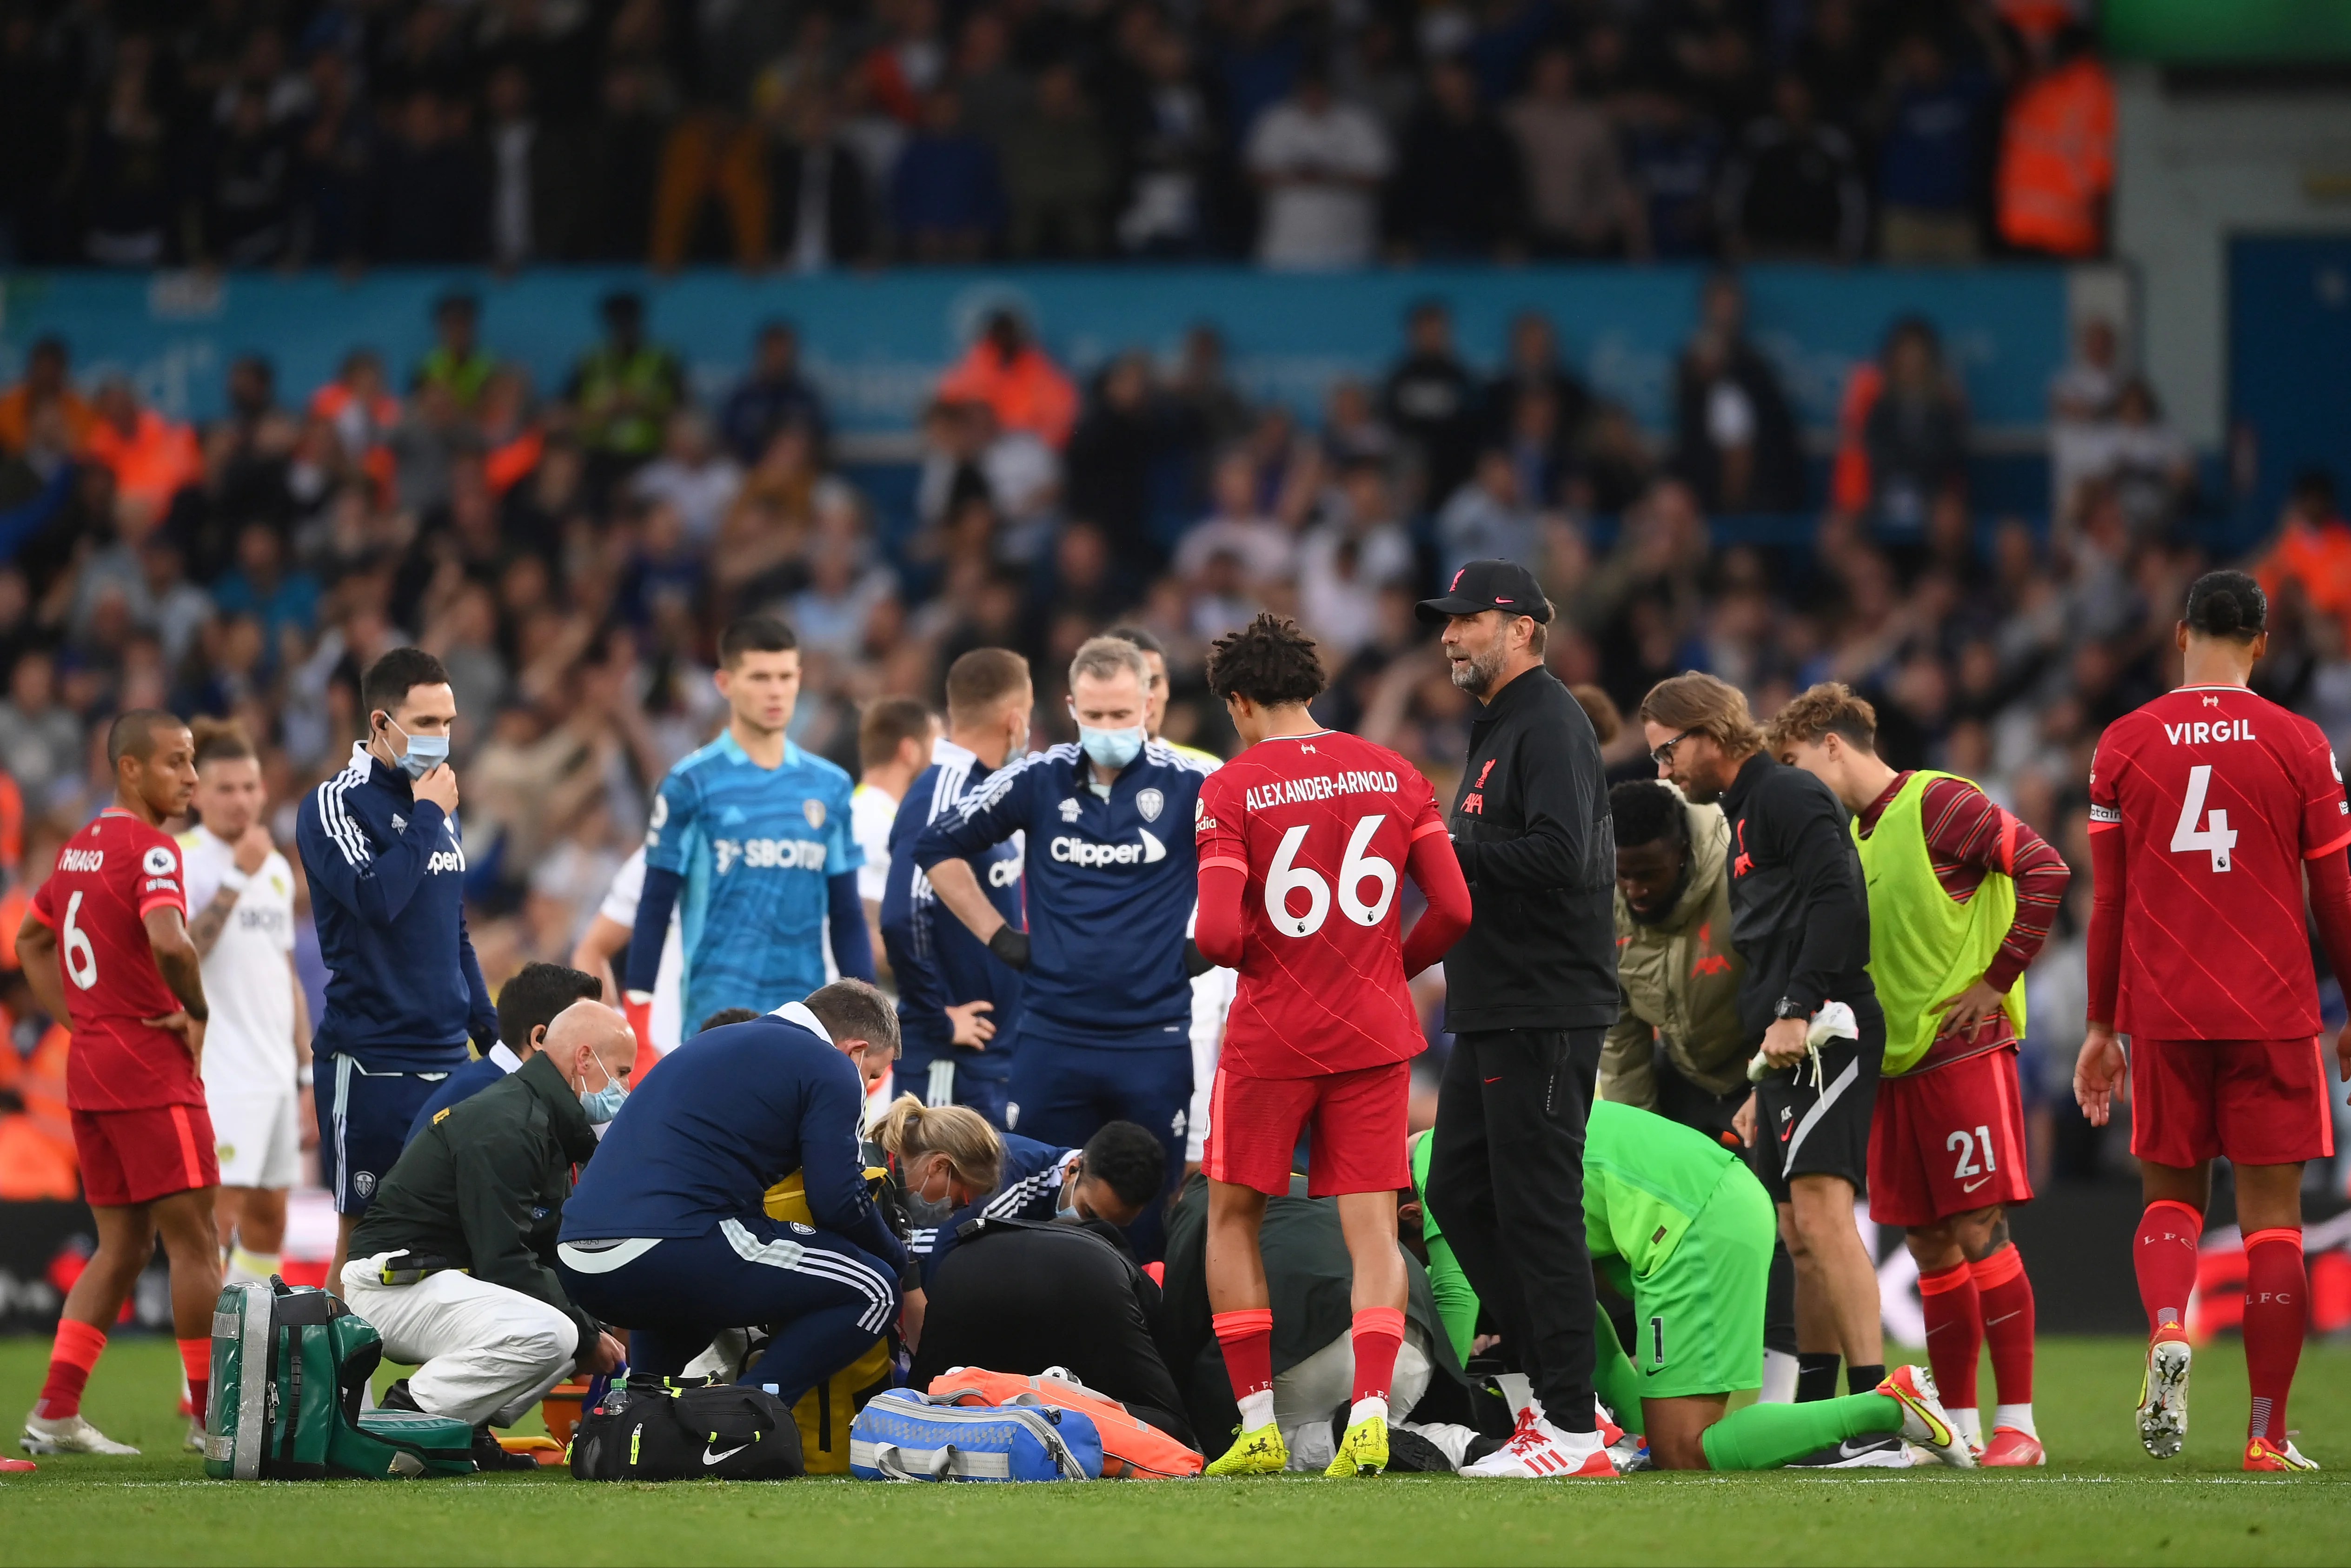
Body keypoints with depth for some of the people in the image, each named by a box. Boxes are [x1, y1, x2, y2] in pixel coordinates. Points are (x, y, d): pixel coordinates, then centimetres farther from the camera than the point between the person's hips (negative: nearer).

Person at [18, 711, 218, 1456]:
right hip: (152, 1073, -9)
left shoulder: (81, 845, 13)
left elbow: (31, 941, 25)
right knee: (194, 1241, -1)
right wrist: (196, 1013, -14)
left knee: (122, 1247, 13)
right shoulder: (150, 849, -14)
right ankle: (212, 1418, 3)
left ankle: (56, 1413, 8)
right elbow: (169, 942, -31)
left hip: (90, 1063, 9)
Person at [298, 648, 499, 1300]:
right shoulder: (336, 805, -7)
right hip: (370, 1062, -7)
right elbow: (376, 899, -25)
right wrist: (427, 816, -13)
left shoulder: (437, 806, 15)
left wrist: (491, 1034, 19)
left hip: (446, 1058, 7)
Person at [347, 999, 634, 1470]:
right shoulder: (505, 1127, -18)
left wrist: (592, 1331, 3)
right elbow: (504, 1262, -22)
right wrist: (586, 1338, -14)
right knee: (548, 1334, -30)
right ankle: (409, 1411, -17)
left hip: (446, 1280, 11)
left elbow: (547, 1258, 17)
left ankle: (466, 1426, 1)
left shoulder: (546, 1123, 16)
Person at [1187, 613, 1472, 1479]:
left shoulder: (1229, 790, -8)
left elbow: (1218, 934, -16)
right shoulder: (1392, 775, 4)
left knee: (1232, 1217, 12)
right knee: (1372, 1229, 2)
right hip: (1375, 1034, 3)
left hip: (1271, 1034, -3)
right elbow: (1455, 909, 1)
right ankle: (1370, 1415, -14)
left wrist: (1259, 956, 6)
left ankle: (1257, 1424, 8)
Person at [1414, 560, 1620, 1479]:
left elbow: (1559, 854, -24)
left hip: (1545, 1014, -11)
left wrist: (1452, 851, -16)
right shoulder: (1495, 729, 21)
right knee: (1458, 1193, 11)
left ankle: (1570, 1426, -6)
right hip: (1493, 1015, 11)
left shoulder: (1550, 726, -12)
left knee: (1537, 1208, -9)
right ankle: (1555, 1384, 16)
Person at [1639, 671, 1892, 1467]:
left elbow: (1838, 902, -19)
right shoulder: (1741, 814, 25)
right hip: (1788, 1047, 11)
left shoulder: (1789, 797, -6)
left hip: (1824, 1035, -11)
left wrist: (1798, 1012, -23)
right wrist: (1764, 1088, 26)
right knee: (1801, 1238, 10)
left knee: (1820, 1211, -19)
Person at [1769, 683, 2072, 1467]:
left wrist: (1996, 981, -14)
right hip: (1895, 1063, 8)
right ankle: (1957, 1425, 11)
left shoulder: (1938, 805, -9)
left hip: (1964, 1053, -8)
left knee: (1979, 1232, -9)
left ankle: (2016, 1423, -7)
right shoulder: (1852, 835, 16)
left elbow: (2046, 871, -17)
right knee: (1930, 1246, 7)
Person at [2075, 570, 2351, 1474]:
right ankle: (2267, 1434, 0)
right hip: (2273, 1014, -1)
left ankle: (2167, 1332, -15)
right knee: (2271, 1213, 3)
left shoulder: (2124, 746, 3)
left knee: (2171, 1193, 15)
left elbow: (2108, 899, 5)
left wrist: (2101, 1027, 13)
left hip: (2162, 1016, 1)